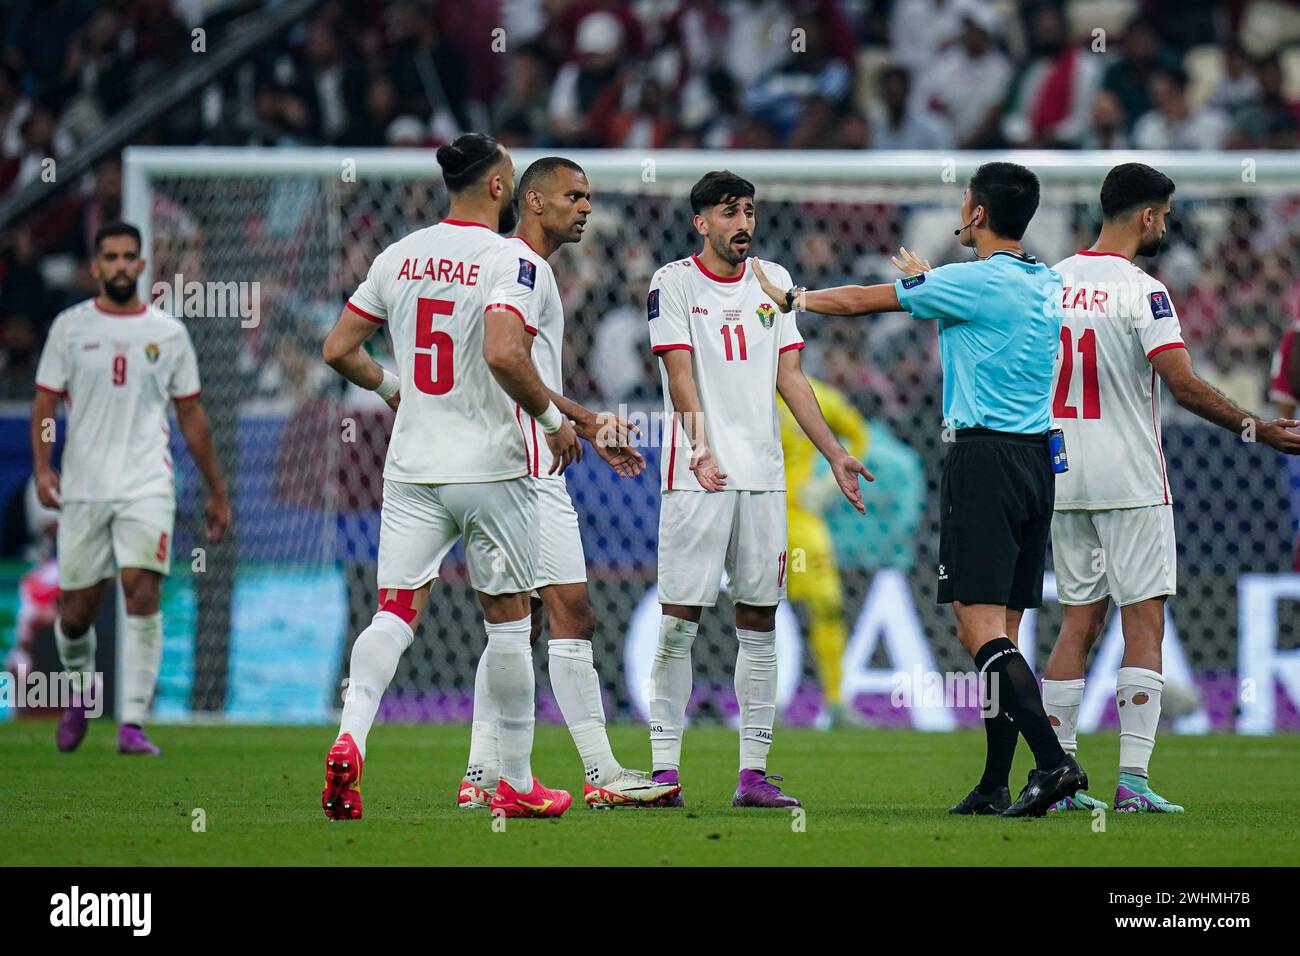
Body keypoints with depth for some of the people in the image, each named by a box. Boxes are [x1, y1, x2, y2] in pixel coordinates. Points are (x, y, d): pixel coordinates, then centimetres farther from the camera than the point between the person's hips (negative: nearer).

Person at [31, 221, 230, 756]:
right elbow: (45, 404, 6)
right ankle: (81, 688, 36)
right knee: (76, 611, 4)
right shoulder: (70, 326, 5)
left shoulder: (168, 333, 7)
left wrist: (217, 491, 14)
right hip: (83, 488, 1)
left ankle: (133, 725, -15)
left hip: (147, 487, -1)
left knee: (143, 593, -17)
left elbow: (191, 415, 13)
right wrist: (42, 466, -11)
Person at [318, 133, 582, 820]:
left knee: (394, 611, 2)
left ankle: (350, 735, -23)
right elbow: (504, 354, -25)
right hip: (490, 468, -4)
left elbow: (338, 349, 8)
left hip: (411, 470, 4)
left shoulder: (399, 256, 6)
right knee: (507, 619, 8)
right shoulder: (508, 260, -11)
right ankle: (517, 783, 15)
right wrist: (554, 419, -10)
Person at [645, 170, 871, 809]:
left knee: (759, 624, 4)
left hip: (762, 476, 5)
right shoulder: (673, 283, 0)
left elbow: (789, 378, 14)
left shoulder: (772, 282, 14)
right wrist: (700, 444, -25)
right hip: (697, 474, -5)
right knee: (679, 621, -6)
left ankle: (753, 773, 7)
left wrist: (834, 453, 7)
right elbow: (681, 374, -10)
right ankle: (665, 767, -3)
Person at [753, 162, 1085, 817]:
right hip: (1037, 459, 8)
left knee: (982, 628, -11)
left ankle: (1053, 762, -24)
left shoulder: (972, 282, -10)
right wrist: (927, 281, 45)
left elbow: (862, 301, 1)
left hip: (983, 458, -8)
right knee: (998, 633, 9)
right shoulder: (1045, 285, 12)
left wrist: (791, 296, 16)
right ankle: (994, 787, 8)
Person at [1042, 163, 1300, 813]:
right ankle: (1133, 778, -11)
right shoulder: (1141, 292, -12)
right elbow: (1184, 386, -19)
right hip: (1130, 482, -6)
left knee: (1078, 623, 11)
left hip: (1063, 482, 6)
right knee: (1143, 623, -4)